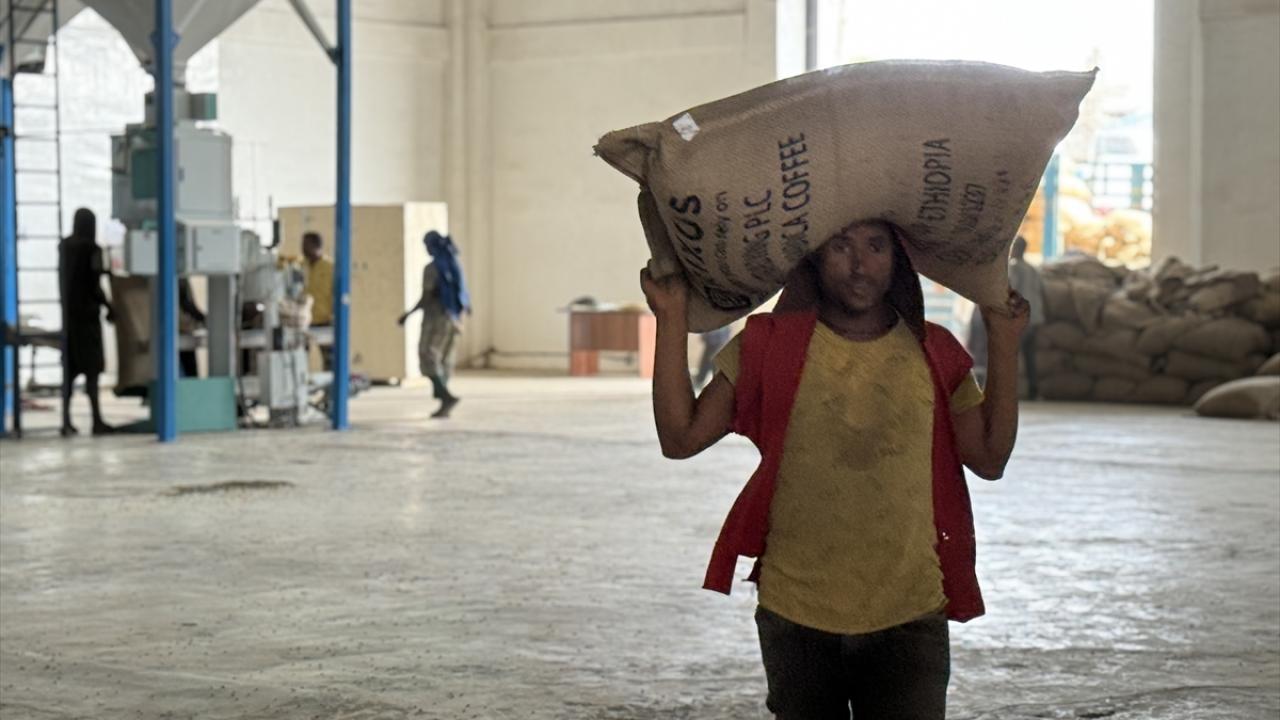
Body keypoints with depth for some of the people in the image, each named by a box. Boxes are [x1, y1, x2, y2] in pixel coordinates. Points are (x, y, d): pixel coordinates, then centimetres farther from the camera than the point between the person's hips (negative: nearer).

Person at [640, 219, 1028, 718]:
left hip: (909, 617, 0)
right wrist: (672, 318, -8)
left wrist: (1004, 344, -1)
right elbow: (681, 438, -4)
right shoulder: (772, 347, 0)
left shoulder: (931, 354, 4)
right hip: (797, 616, 0)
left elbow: (989, 459, 3)